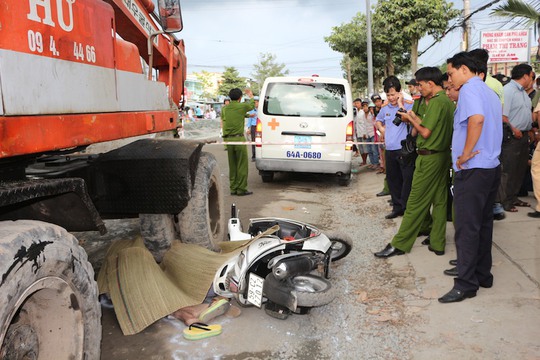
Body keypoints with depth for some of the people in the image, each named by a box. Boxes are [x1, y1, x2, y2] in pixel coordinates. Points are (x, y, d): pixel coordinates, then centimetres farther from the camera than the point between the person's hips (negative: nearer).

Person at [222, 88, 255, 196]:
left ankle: (233, 188, 15)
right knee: (242, 165, 1)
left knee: (232, 166, 11)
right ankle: (241, 189, 2)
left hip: (228, 139, 5)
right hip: (239, 138, -5)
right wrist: (251, 96, 35)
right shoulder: (242, 106, -3)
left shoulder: (224, 109, 8)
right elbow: (252, 105, 16)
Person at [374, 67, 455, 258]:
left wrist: (410, 119, -4)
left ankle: (399, 245, 3)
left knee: (415, 203, -4)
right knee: (440, 201, 11)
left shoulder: (436, 102, -17)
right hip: (443, 155, 10)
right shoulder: (448, 101, 12)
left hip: (429, 158, -10)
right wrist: (415, 119, 10)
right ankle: (437, 244, 18)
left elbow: (426, 133, -18)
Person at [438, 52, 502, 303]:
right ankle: (483, 275, 24)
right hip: (492, 166, 10)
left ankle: (466, 283, 0)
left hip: (473, 169, -10)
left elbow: (477, 118, -30)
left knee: (466, 227, -5)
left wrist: (465, 154, -23)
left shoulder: (470, 88, -11)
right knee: (483, 223, 15)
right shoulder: (490, 93, 18)